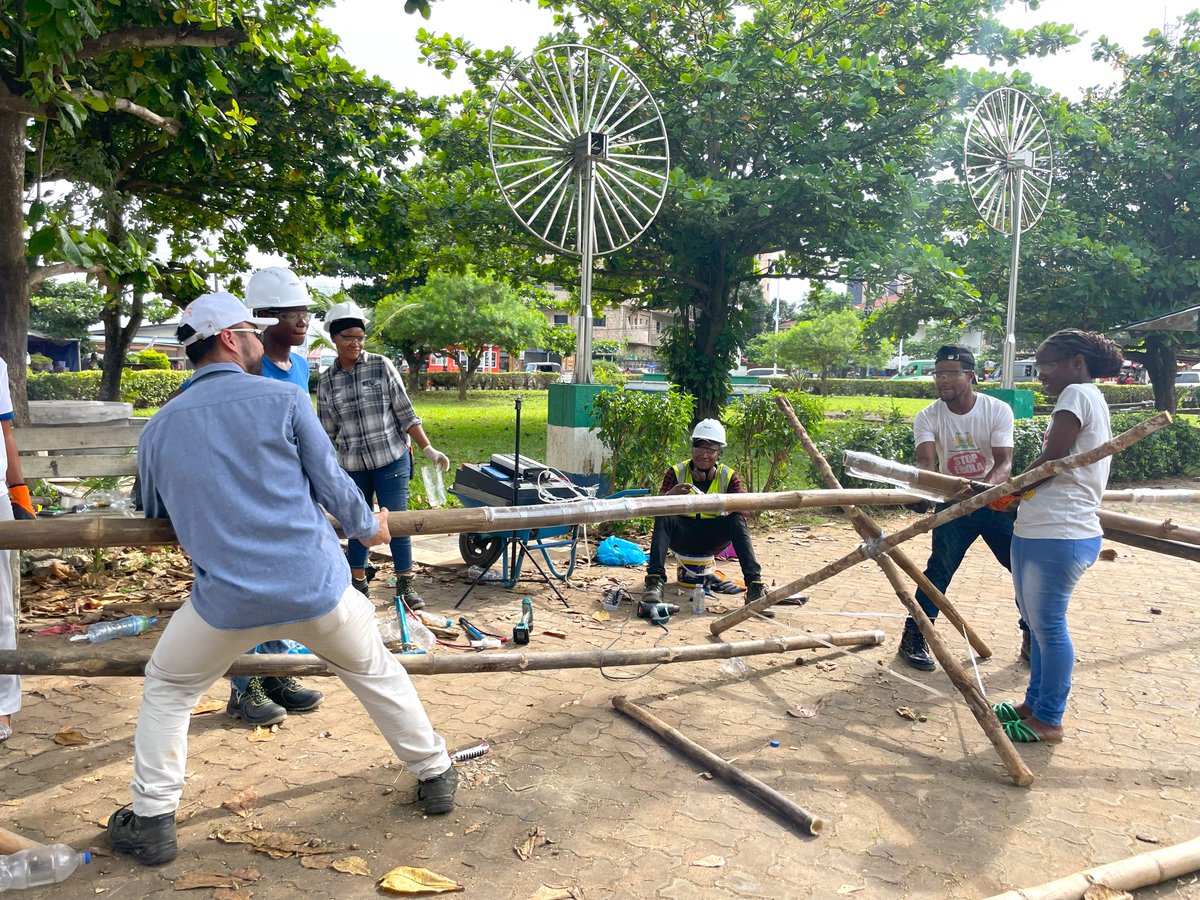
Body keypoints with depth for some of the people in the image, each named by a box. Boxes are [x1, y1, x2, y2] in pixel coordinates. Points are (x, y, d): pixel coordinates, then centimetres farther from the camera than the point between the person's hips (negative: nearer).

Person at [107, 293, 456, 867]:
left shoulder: (158, 428, 6)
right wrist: (368, 527, 19)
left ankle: (152, 819, 27)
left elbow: (155, 514, 21)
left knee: (167, 689, 27)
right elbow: (330, 481, 1)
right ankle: (435, 775, 34)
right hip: (317, 588, -1)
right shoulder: (283, 398, -4)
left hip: (226, 603, 1)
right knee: (376, 673, 22)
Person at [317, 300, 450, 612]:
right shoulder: (326, 381, 3)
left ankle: (405, 586, 11)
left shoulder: (382, 366, -4)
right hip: (353, 466, 2)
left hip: (392, 459, -2)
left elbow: (406, 414, -3)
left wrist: (429, 450, -9)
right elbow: (326, 432, 10)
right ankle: (358, 583, 28)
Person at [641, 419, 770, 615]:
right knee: (663, 517, -29)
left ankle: (754, 586, -35)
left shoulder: (728, 476, 0)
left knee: (737, 521, -28)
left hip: (713, 536, 0)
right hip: (683, 534, 0)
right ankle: (655, 581, -38)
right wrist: (671, 494, -37)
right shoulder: (676, 472, -2)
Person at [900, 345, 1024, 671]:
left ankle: (1032, 637, 22)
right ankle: (914, 639, 1)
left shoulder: (998, 410, -12)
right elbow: (926, 461, -25)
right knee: (939, 570, -10)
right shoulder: (927, 417, -11)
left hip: (997, 501, 1)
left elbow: (1004, 462, -20)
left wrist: (988, 485, -42)